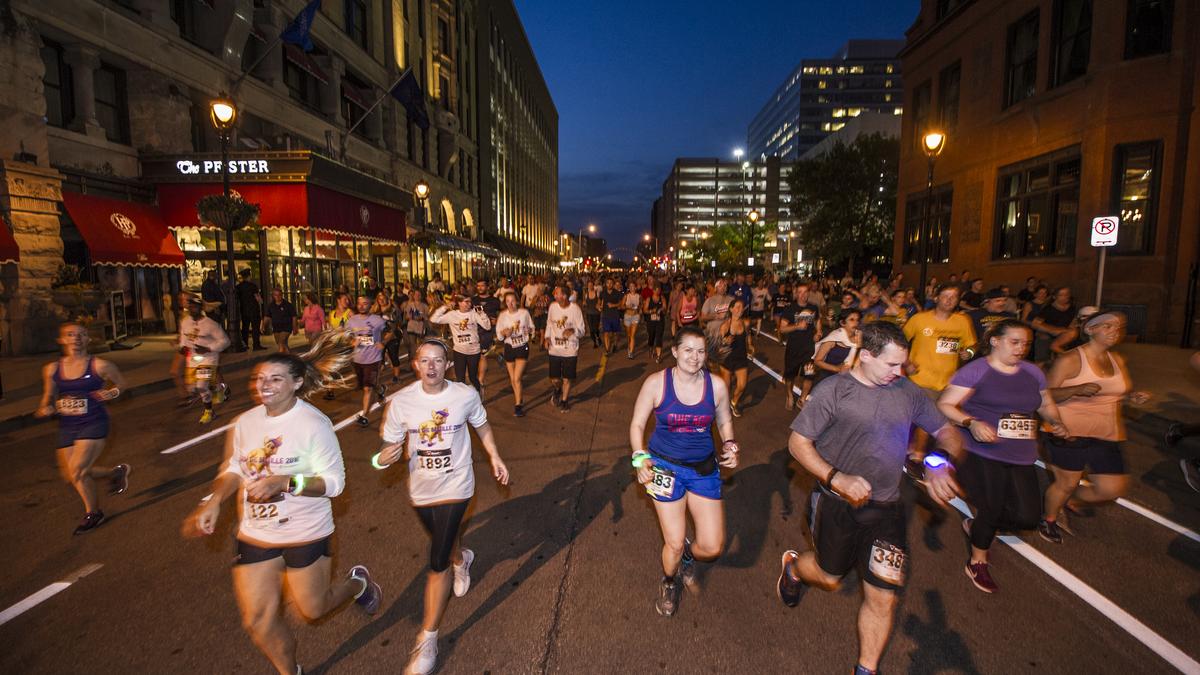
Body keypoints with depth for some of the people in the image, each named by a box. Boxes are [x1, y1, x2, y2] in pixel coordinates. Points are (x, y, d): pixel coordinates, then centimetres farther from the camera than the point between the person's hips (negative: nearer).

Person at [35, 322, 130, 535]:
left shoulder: (99, 366, -7)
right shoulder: (51, 370, 3)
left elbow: (121, 383, 8)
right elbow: (48, 396, 15)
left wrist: (110, 393, -12)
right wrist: (45, 409, -6)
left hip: (94, 424, -5)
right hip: (67, 427, 5)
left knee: (76, 471, -11)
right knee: (69, 475, 7)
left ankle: (92, 513, 12)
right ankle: (116, 473, 33)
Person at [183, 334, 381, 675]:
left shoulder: (314, 424, -21)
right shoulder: (246, 422, -3)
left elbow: (334, 481, -20)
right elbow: (235, 468, 11)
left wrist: (285, 482, -32)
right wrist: (214, 500, -6)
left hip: (306, 533, -5)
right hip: (255, 534, 5)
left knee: (312, 609, 12)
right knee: (257, 620, 11)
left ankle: (358, 582, 44)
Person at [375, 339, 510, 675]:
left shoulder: (466, 395, -15)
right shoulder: (401, 401, -14)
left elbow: (481, 425, 4)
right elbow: (393, 444, -6)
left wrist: (495, 458, 1)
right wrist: (385, 457, -29)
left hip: (455, 487, -3)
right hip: (421, 489, 3)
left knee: (438, 563, -7)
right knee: (442, 542, 28)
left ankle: (428, 639, 11)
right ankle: (462, 560, 65)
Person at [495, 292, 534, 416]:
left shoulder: (524, 312, -6)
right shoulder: (503, 315, -4)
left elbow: (531, 326, 9)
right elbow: (499, 335, 0)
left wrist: (529, 330, -13)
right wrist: (504, 333, -21)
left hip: (522, 347, -2)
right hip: (509, 348, 3)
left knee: (517, 378, -12)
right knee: (512, 379, 13)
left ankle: (518, 406, -4)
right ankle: (519, 399, 35)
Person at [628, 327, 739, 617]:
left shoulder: (716, 385, -7)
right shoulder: (656, 382, -13)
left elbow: (725, 422, 10)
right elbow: (637, 424, -5)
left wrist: (729, 446, -7)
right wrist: (641, 459, -17)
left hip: (704, 468, 3)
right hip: (665, 466, -2)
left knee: (712, 547, 1)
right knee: (674, 543, 1)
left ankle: (688, 555, 40)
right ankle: (669, 581, 38)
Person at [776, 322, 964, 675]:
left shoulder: (907, 391, -3)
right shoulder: (833, 390, -15)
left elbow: (946, 432, 8)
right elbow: (798, 442, -12)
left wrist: (940, 465, -13)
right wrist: (836, 478, -24)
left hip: (885, 507, 3)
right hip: (837, 501, -3)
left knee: (884, 597, 4)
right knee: (829, 578, 17)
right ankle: (793, 567, 52)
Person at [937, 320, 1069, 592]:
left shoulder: (1032, 372, 12)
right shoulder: (975, 370, -8)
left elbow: (1046, 404, 26)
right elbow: (944, 405, -12)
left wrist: (1056, 422, 5)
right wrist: (971, 423, -27)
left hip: (1022, 458, 6)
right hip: (981, 456, -6)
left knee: (1028, 517, -1)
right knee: (991, 510, 3)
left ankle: (976, 524, 31)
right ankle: (978, 563, 29)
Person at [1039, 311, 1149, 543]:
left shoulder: (1118, 360, 9)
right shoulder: (1070, 360, -12)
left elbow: (1121, 391, 23)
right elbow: (1046, 394, -15)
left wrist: (1132, 397, 2)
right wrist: (1076, 389, -30)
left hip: (1107, 435, 7)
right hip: (1072, 432, -7)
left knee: (1113, 488, 7)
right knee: (1066, 483, 4)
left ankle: (1067, 500, 34)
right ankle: (1049, 519, 30)